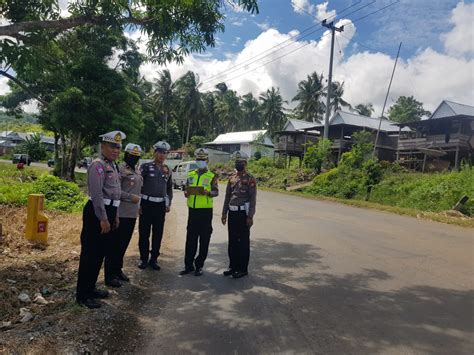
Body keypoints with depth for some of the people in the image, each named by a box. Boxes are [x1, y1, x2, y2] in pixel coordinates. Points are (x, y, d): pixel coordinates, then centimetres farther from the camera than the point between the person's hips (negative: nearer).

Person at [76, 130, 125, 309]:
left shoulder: (113, 166, 16)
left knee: (100, 253, 18)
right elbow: (97, 194, -21)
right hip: (96, 213, -10)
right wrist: (103, 219, -21)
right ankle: (82, 294, 10)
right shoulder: (98, 165, -14)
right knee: (90, 254, -1)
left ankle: (90, 288, 32)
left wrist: (115, 216, 20)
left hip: (109, 213, 10)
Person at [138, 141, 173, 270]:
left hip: (161, 205, 4)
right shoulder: (145, 166, -4)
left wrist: (169, 204, 10)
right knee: (144, 233, 4)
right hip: (147, 203, -3)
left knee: (158, 234, 8)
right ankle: (143, 259, 18)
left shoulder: (167, 170, 9)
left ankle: (154, 259, 20)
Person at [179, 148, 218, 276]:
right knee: (190, 238, 7)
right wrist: (186, 193, -7)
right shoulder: (190, 175, 11)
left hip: (205, 211, -3)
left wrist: (208, 192, -30)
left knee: (204, 240, 4)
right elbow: (186, 189, 16)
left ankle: (199, 265, 15)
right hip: (192, 210, 4)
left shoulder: (212, 176, -1)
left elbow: (216, 192, -10)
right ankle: (189, 265, 18)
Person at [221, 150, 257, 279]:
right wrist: (224, 214, 12)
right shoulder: (231, 178, 12)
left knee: (243, 242, 2)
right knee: (232, 242, 12)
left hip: (243, 214, -6)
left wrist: (250, 217, -15)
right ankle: (233, 266, 24)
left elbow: (253, 199, -10)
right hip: (232, 213, 6)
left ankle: (243, 269, 12)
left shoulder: (250, 179, -6)